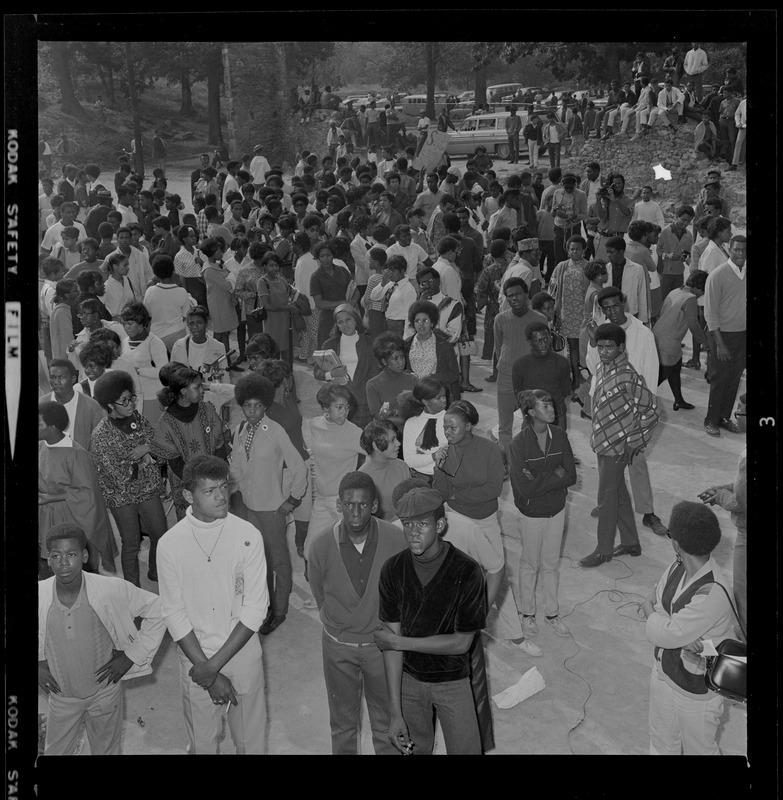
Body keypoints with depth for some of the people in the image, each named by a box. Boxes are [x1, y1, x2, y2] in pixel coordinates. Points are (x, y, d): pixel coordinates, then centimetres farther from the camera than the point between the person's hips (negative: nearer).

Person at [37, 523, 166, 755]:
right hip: (61, 695, 1)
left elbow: (157, 611, -12)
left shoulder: (111, 590, -24)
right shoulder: (40, 595, -19)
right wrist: (37, 665, -4)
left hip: (105, 691, -1)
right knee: (55, 750, 22)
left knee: (107, 750, 21)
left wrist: (132, 655, -12)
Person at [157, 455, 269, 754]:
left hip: (243, 653, 0)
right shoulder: (170, 544, -10)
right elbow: (175, 616, -7)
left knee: (251, 740, 14)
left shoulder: (248, 536, -11)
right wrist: (211, 675, -11)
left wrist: (215, 663, -14)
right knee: (202, 743, 16)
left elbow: (255, 608, -11)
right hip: (195, 656, 0)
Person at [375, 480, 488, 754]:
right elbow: (391, 639, -14)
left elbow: (461, 642, -19)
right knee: (415, 749, 20)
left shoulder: (467, 572, -24)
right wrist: (395, 712, -16)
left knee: (466, 748, 9)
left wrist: (400, 641, -17)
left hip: (453, 680, -2)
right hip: (408, 678, 2)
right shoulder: (393, 570, -15)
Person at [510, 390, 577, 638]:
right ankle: (528, 614, 34)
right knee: (530, 564, 15)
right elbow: (524, 487, -25)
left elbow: (571, 476, -10)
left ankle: (552, 612, 36)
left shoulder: (559, 435, -9)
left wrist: (540, 480, -20)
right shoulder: (520, 442, -21)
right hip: (532, 512, -3)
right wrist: (555, 475, -19)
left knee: (551, 564, 18)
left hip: (557, 509, 4)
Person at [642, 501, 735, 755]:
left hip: (696, 689, -6)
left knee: (698, 748, 20)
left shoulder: (712, 594, -34)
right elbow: (651, 603, -3)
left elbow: (664, 635, -29)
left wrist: (652, 614, -8)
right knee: (661, 743, 25)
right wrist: (681, 636, -20)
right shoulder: (678, 565, -10)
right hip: (664, 672, 7)